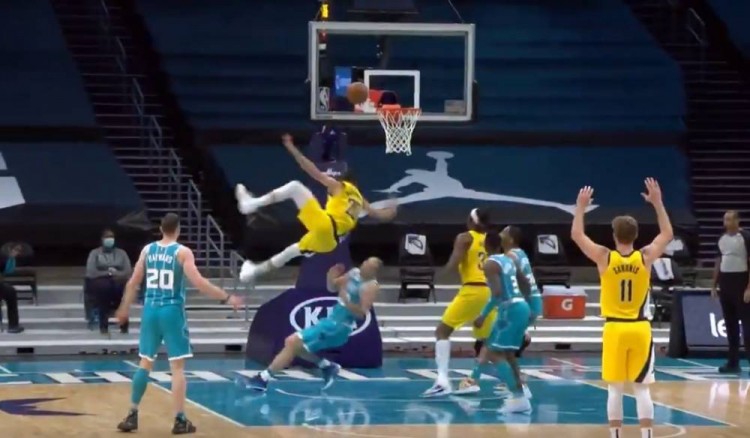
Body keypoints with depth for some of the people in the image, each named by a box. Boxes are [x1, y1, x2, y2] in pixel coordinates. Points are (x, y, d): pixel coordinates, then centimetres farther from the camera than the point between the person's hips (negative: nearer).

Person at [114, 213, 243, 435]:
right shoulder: (182, 252, -8)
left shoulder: (147, 250, 7)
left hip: (151, 310, 4)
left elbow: (133, 283, 13)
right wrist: (227, 298, -11)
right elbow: (198, 283, -17)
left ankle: (132, 415, 14)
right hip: (172, 311, -4)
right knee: (177, 366, 0)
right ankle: (180, 420, -2)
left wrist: (124, 308, 27)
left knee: (145, 363, 14)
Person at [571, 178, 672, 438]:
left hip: (615, 329, -1)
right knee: (642, 389, 4)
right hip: (640, 329, 1)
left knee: (615, 389, 5)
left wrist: (581, 206, 11)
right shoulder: (646, 257, -5)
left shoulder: (604, 258, -9)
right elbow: (667, 234, 12)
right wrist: (657, 203, 15)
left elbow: (576, 235, 2)